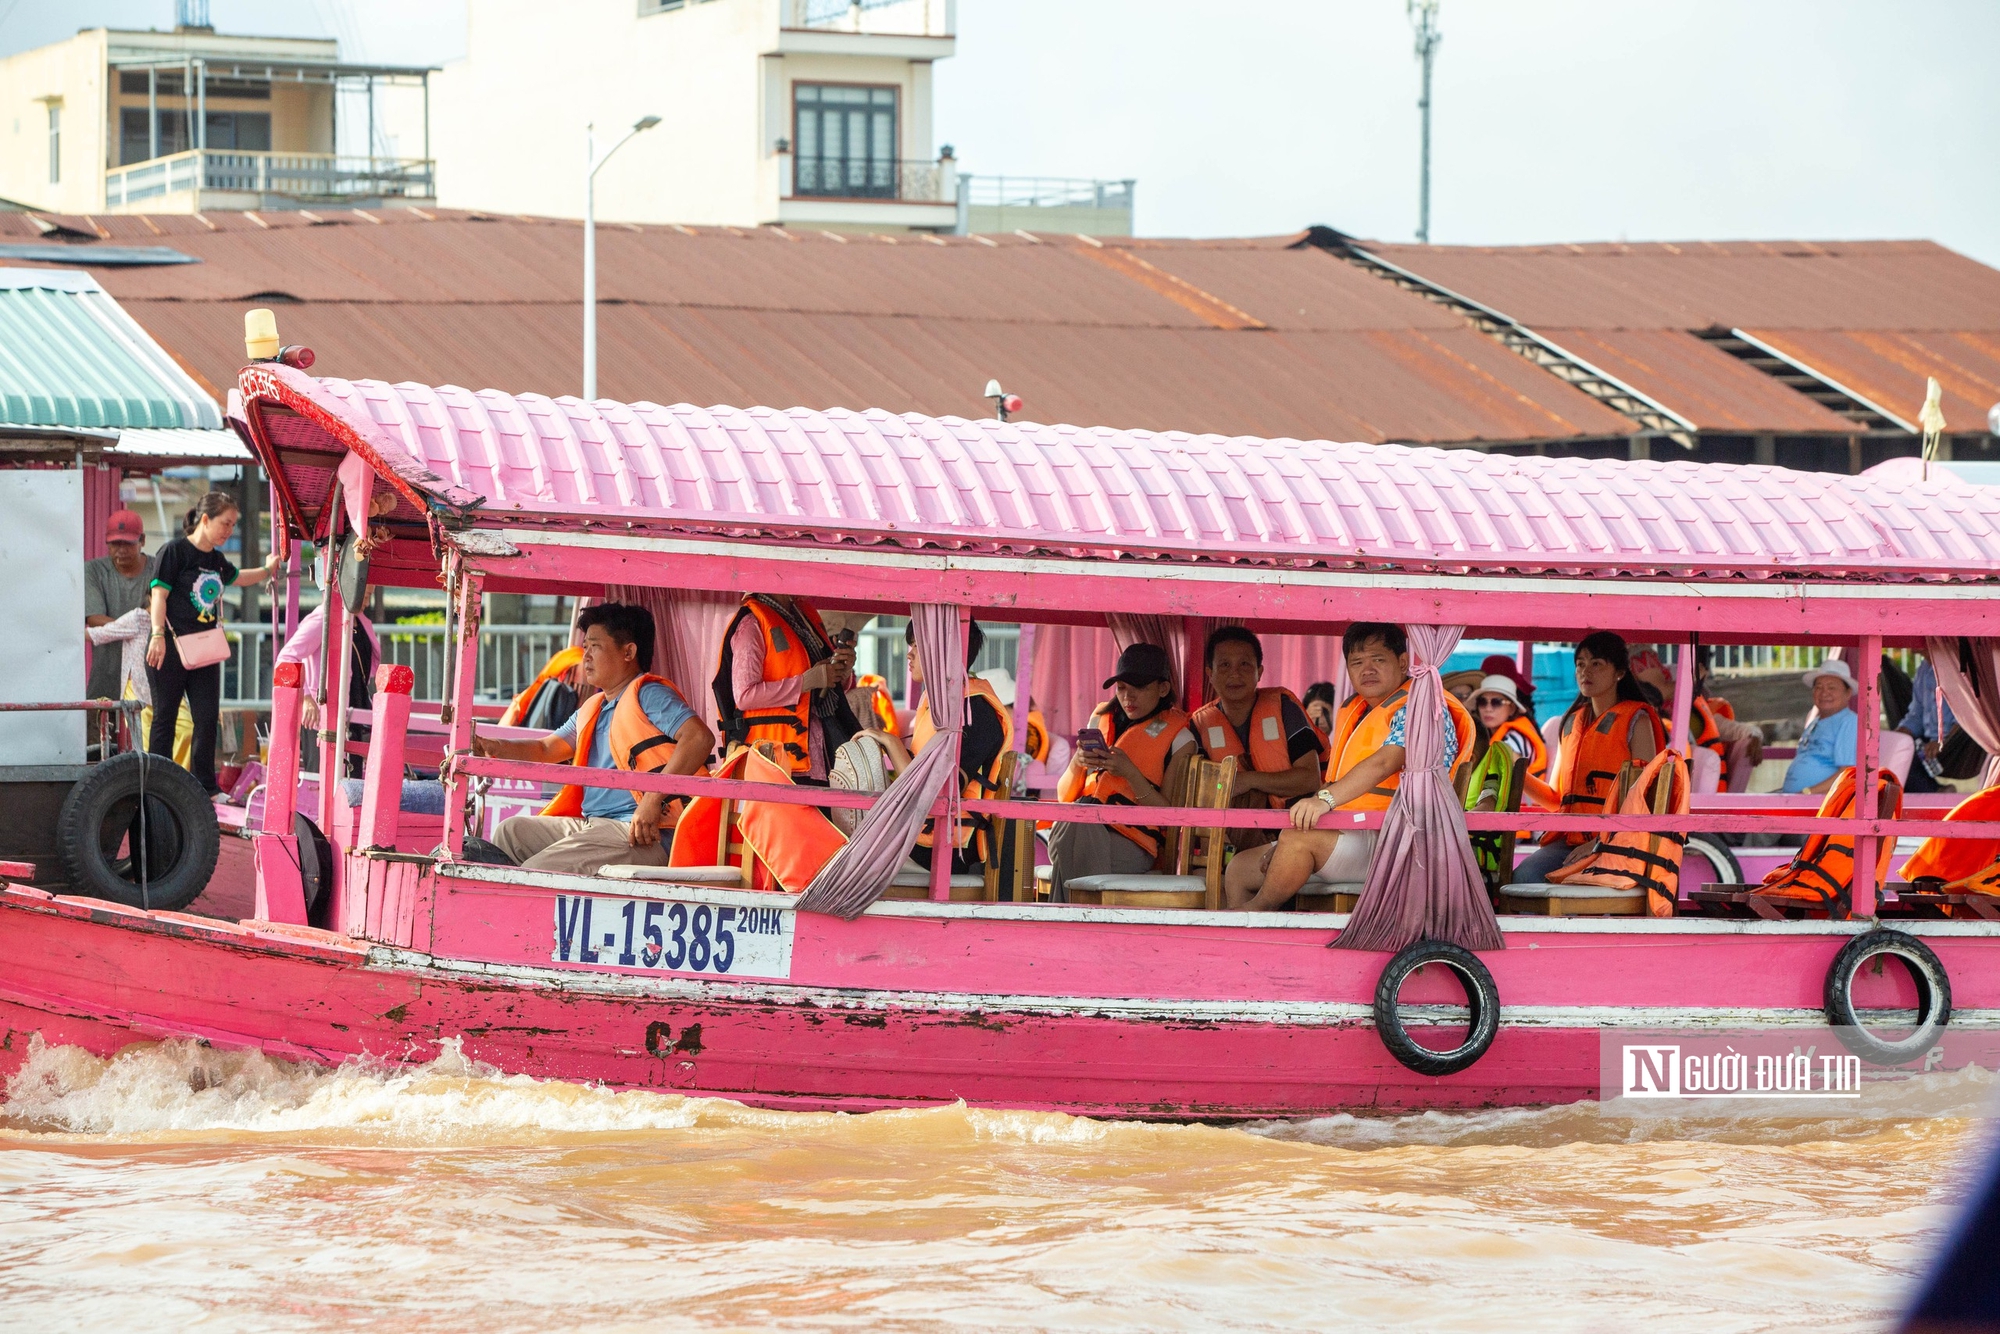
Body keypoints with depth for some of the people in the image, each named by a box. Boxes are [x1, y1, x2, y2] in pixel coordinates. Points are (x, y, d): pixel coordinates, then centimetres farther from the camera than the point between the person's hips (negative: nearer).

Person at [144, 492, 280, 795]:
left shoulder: (217, 560, 15)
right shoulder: (175, 551, -7)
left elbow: (236, 578, 38)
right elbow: (159, 594, -13)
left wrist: (267, 571, 35)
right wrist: (158, 635, -23)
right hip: (171, 648, -7)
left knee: (208, 717, 2)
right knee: (165, 717, 0)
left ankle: (205, 786, 9)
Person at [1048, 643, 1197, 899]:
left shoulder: (1178, 738, 8)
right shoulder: (1102, 720, 21)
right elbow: (1064, 797, 18)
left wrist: (1130, 773, -13)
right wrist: (1077, 763, -4)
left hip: (1134, 848, -4)